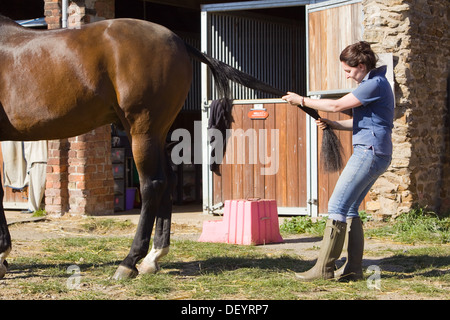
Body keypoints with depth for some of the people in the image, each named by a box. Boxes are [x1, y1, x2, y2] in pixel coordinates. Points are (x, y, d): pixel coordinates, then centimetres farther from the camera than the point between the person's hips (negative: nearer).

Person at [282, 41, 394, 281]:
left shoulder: (375, 84, -13)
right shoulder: (371, 83, 20)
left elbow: (337, 105, -15)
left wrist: (301, 100, -7)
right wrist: (332, 125, 14)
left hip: (369, 152, -11)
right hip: (371, 154, 11)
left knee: (337, 207, -11)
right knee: (349, 209, 10)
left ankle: (324, 268, -11)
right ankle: (353, 269, 9)